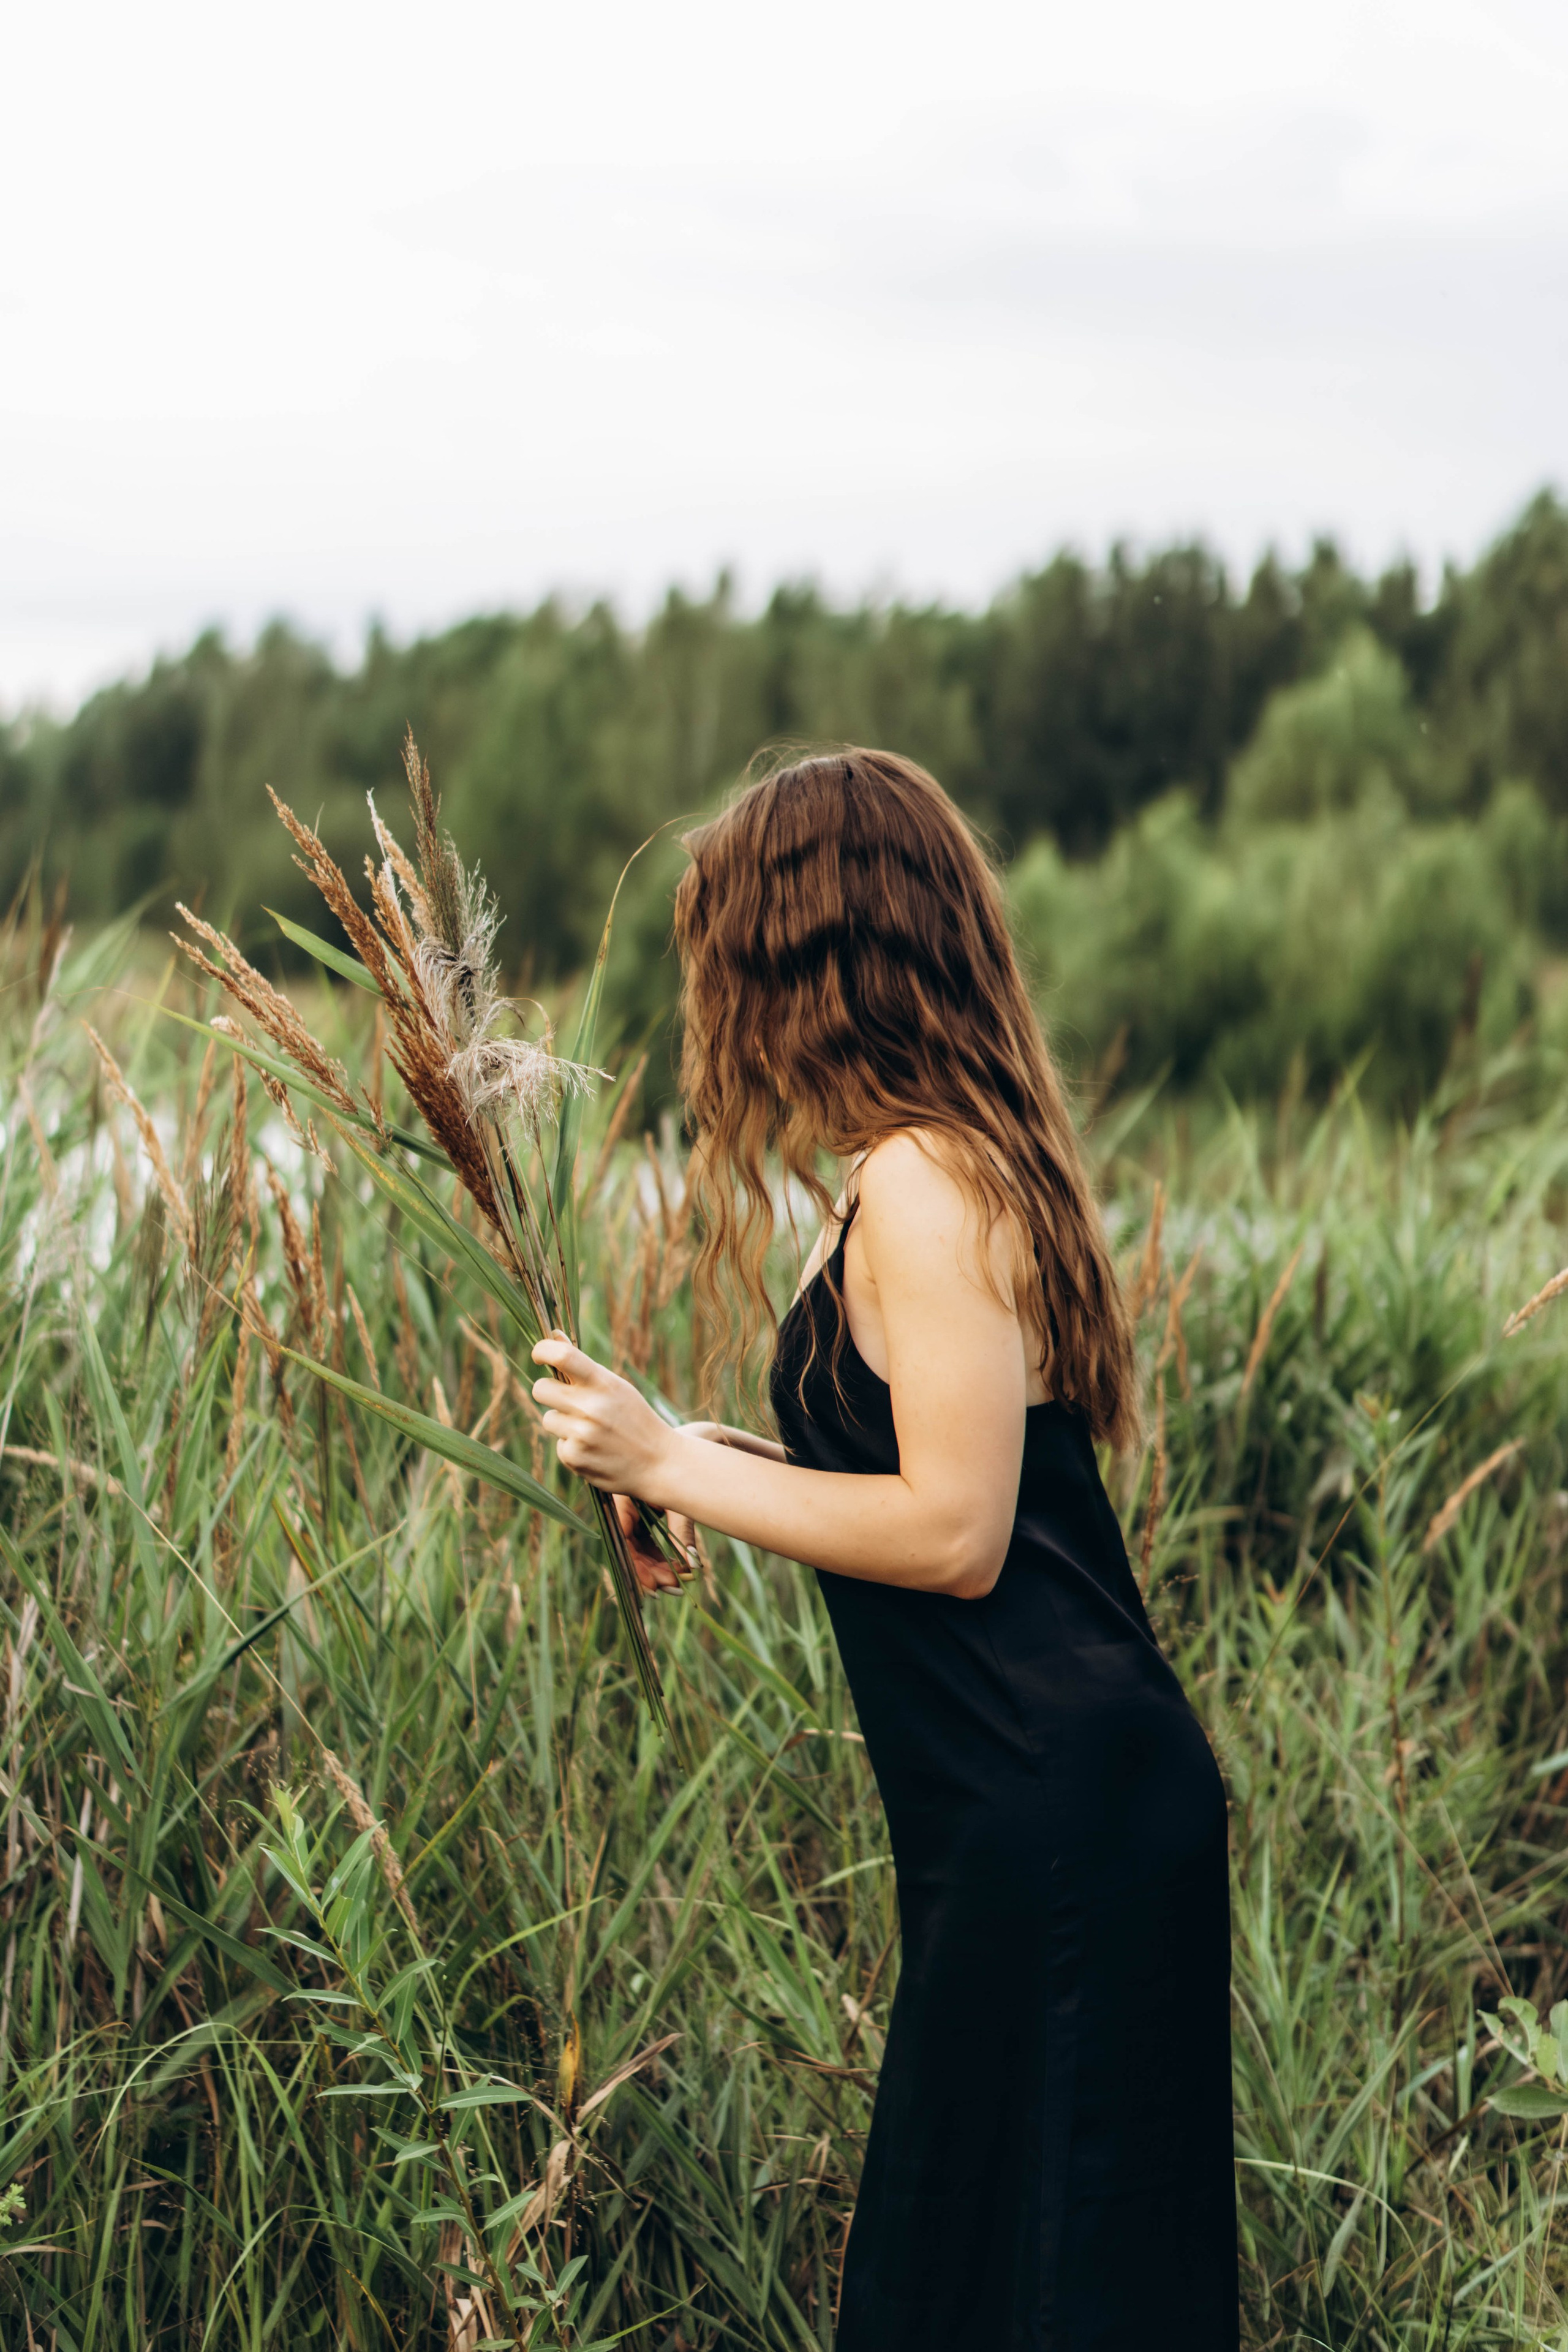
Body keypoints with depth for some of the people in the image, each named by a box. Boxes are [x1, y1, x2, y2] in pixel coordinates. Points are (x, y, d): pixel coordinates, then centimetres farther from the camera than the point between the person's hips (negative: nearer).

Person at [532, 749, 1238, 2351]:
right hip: (1047, 1808, 10)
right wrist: (716, 1466, 16)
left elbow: (955, 1534, -20)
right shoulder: (975, 1157, 13)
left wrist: (668, 1463, -13)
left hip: (1055, 1818, -10)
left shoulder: (923, 1185, -17)